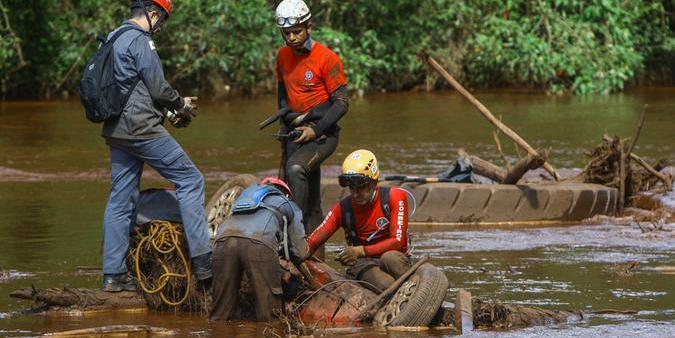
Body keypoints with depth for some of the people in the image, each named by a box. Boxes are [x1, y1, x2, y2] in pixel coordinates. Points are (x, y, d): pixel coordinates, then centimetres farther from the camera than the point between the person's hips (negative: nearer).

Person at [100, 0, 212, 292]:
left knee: (121, 199, 10)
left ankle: (113, 275, 8)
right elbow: (157, 88, -13)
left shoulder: (112, 39, 18)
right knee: (190, 179, -3)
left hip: (116, 130, 9)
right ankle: (202, 262, -8)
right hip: (141, 127, -9)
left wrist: (168, 111, 20)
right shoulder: (140, 40, -12)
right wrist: (181, 104, 6)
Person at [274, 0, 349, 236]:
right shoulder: (283, 56, 8)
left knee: (296, 169, -33)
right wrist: (286, 115, 8)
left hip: (322, 134, -6)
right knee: (311, 201, 8)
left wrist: (315, 130, -18)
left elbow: (342, 103, -12)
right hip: (294, 133, 6)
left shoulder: (326, 59, -12)